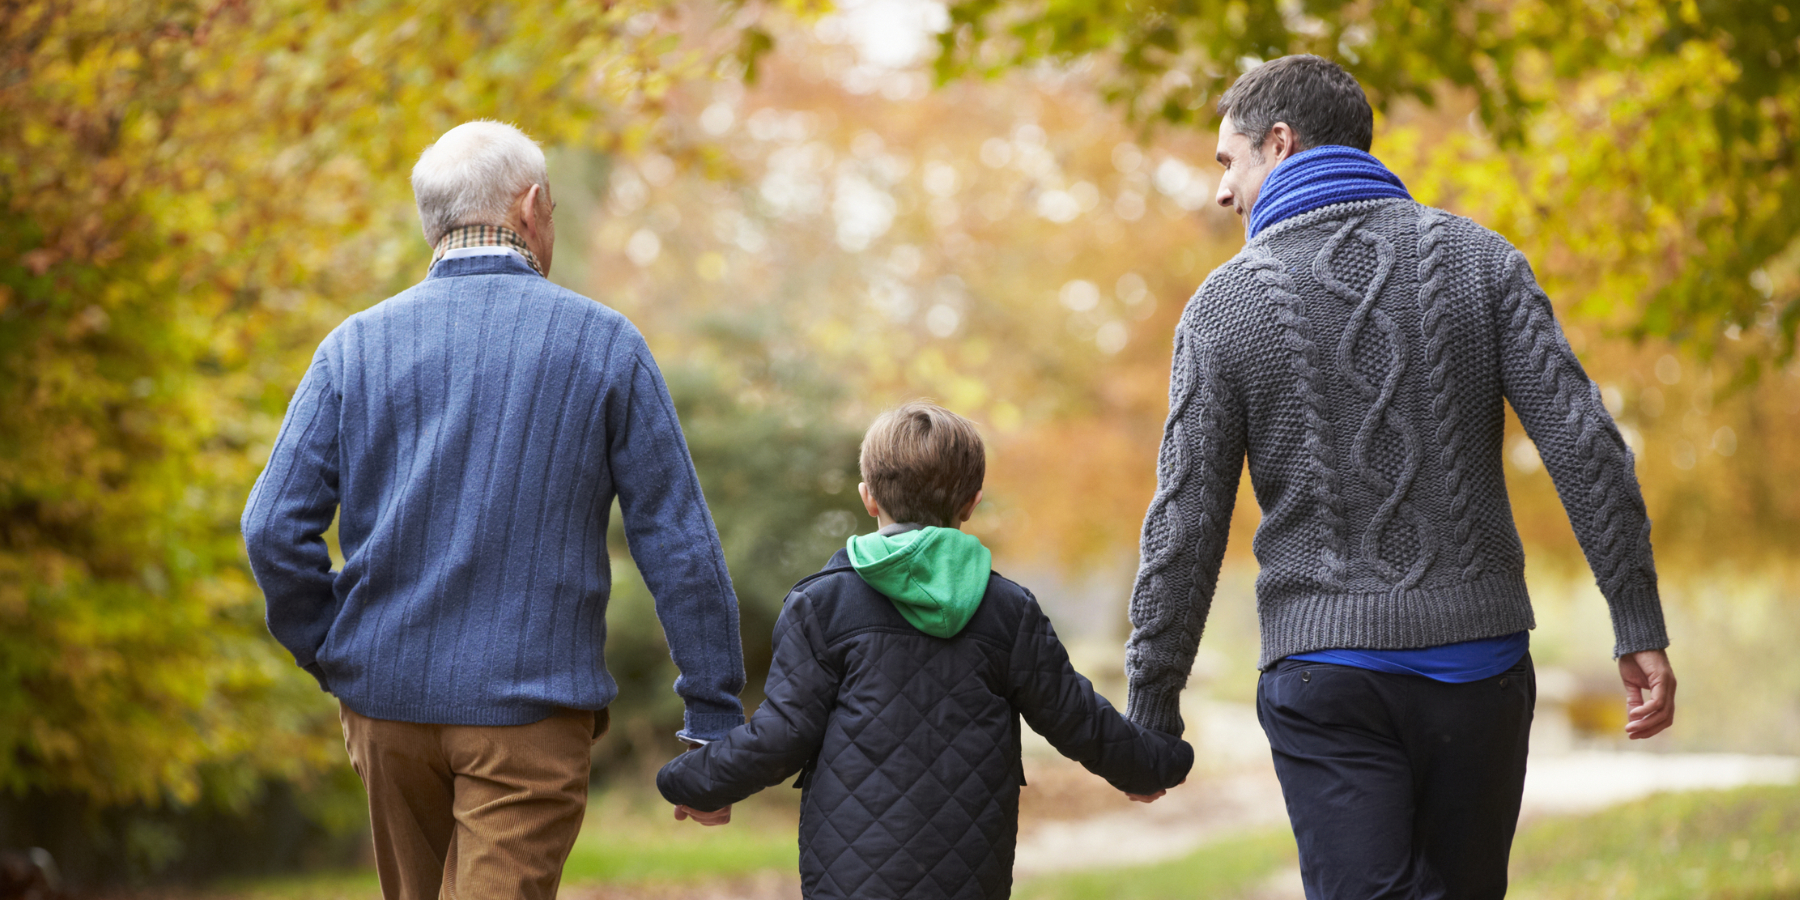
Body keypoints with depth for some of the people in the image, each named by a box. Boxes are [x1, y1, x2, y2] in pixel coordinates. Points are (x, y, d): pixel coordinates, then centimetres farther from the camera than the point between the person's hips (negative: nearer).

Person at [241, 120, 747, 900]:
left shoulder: (357, 345, 3)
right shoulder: (602, 345, -2)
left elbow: (275, 528, -5)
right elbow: (678, 542, -4)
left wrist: (333, 659, 8)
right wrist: (715, 721, 1)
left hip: (389, 697, 4)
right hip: (533, 709, -3)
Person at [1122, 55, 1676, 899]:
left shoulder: (1226, 305, -2)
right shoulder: (1479, 259, 3)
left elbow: (1185, 527, -3)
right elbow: (1584, 444, -5)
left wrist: (1151, 709, 6)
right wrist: (1639, 627, -2)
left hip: (1324, 671, -2)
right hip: (1477, 658, 2)